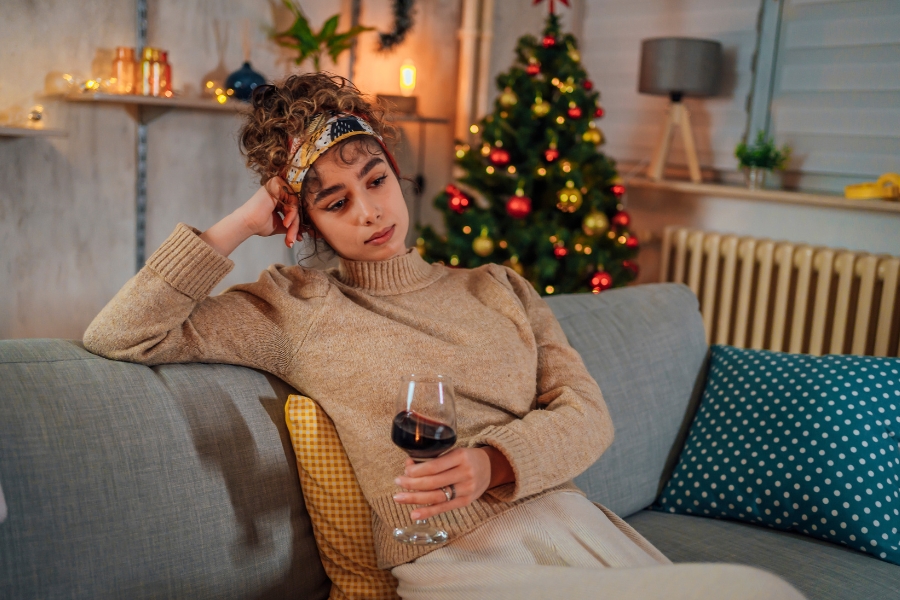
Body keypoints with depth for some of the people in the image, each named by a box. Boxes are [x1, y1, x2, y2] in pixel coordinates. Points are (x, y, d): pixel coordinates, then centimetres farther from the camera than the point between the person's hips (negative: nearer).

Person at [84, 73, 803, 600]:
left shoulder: (500, 288, 18)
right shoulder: (297, 308, 6)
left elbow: (587, 413, 9)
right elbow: (118, 336, -1)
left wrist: (491, 463, -10)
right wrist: (243, 223, 1)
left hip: (575, 524, 6)